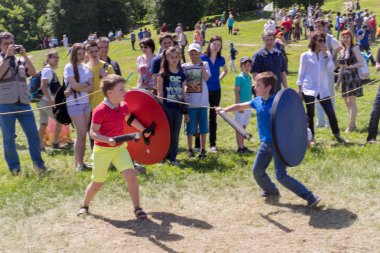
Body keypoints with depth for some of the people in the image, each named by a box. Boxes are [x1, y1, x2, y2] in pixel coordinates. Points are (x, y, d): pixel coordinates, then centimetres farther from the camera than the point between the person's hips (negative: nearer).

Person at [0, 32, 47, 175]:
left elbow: (33, 73, 0)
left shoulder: (20, 60, 12)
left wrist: (24, 55, -7)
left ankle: (38, 164, 15)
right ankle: (14, 169, 14)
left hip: (24, 103, 3)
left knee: (33, 135, 2)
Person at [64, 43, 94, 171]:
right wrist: (86, 85, -1)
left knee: (82, 134, 8)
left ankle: (80, 162, 15)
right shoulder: (69, 67, -5)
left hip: (86, 103, 5)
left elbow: (92, 87, 0)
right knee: (82, 133, -9)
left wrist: (78, 88, -12)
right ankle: (79, 164, 0)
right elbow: (74, 85, -15)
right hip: (74, 104, -5)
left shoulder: (86, 67, 9)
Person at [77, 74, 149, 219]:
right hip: (102, 150, -4)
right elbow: (93, 133, -19)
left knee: (131, 175, -12)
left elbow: (130, 119, 20)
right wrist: (107, 140, -35)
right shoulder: (100, 111, -22)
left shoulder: (124, 107, -3)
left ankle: (137, 208, 2)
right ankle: (84, 206, 36)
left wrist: (144, 130, 13)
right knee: (98, 183, 8)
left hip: (119, 148, 4)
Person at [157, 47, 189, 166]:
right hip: (166, 108, -3)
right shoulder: (163, 74, -3)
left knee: (175, 134, 6)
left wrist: (186, 111, 11)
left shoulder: (181, 74, 8)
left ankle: (173, 157, 16)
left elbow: (183, 94, 11)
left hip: (178, 108, 4)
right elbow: (160, 93, -4)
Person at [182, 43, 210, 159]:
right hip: (189, 101, 1)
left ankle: (203, 149, 15)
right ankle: (190, 149, 18)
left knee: (203, 127, 5)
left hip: (202, 101, 0)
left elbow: (206, 78, -13)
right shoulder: (184, 67, 4)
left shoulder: (204, 64, 3)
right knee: (190, 127, 6)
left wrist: (201, 64, -15)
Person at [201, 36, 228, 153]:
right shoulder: (202, 58, -8)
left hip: (216, 90, 3)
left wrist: (219, 79, 9)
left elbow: (225, 71, 22)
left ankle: (212, 144, 14)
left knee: (213, 117, 8)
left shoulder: (221, 59, 3)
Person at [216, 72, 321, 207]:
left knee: (281, 175, -13)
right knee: (257, 171, 14)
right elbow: (240, 106, 16)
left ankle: (311, 197, -5)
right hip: (265, 143, 8)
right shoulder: (257, 101, 2)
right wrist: (224, 110, 7)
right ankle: (271, 190, 41)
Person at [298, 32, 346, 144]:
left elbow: (331, 69, -7)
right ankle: (311, 137, 16)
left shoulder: (327, 54, 7)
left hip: (323, 89, 2)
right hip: (309, 89, -2)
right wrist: (299, 90, -2)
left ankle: (337, 135, 14)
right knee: (310, 115, 3)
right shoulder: (305, 56, -1)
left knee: (331, 112, 0)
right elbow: (301, 74, 1)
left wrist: (325, 55, -11)